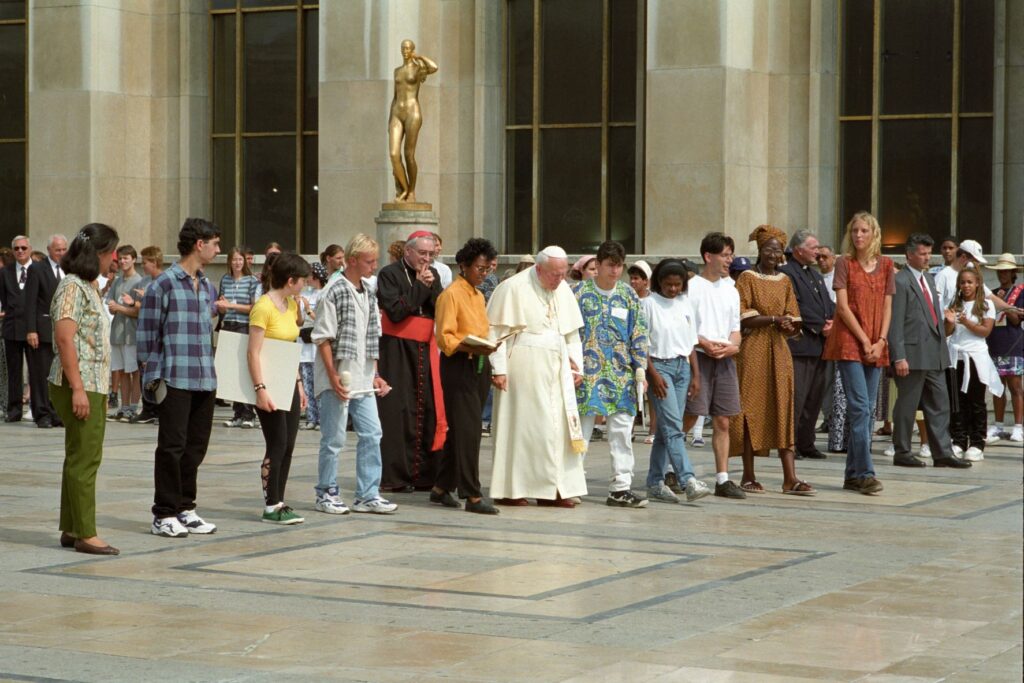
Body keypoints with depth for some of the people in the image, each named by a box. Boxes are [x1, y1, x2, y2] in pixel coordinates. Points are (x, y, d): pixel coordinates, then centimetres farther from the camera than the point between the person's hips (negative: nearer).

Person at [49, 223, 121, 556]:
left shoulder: (87, 286, 17)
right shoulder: (72, 286, -13)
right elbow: (65, 339, -20)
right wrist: (77, 388, -23)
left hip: (93, 385, 10)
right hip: (80, 386, -10)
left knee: (81, 458, 12)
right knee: (84, 459, -8)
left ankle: (72, 529, 17)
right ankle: (85, 534, -5)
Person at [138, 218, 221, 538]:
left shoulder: (208, 287, 15)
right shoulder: (164, 284, -7)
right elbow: (147, 334, -7)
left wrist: (210, 369, 16)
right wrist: (154, 377, -10)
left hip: (205, 380, 7)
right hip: (175, 379, -7)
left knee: (196, 446, 10)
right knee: (172, 446, -3)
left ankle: (185, 509, 20)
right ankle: (164, 515, 4)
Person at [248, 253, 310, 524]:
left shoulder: (292, 305, 11)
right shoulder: (263, 307, -15)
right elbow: (253, 353, -18)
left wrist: (299, 383, 15)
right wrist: (260, 389, -24)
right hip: (269, 384, -8)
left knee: (288, 446, 7)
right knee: (277, 445, -7)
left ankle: (279, 503, 13)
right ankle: (271, 507, 0)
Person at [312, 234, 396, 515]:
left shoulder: (369, 293, 13)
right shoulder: (333, 292, -10)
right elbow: (323, 338, -12)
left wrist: (374, 375, 14)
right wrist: (334, 377, -16)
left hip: (363, 381, 7)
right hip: (338, 380, -7)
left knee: (371, 434, 4)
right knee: (334, 438, 0)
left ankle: (367, 495, 10)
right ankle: (327, 494, 12)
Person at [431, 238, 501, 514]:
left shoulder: (478, 296, 19)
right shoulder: (451, 294, -8)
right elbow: (444, 337, -14)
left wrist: (490, 345, 7)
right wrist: (470, 347, -27)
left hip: (479, 366, 9)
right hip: (458, 367, -9)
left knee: (460, 430, 11)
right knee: (468, 430, -10)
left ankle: (442, 487, 19)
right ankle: (472, 495, -11)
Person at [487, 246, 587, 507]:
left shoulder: (563, 290, 11)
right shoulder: (513, 288, -7)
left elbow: (572, 332, 18)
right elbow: (497, 331, -9)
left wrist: (576, 365, 11)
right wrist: (499, 369, -12)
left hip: (557, 368, 6)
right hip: (523, 368, -6)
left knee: (558, 427, 2)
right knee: (519, 425, -3)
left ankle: (554, 489, 6)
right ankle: (509, 489, 3)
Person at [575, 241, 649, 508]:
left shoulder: (629, 295, 9)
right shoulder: (581, 293, -1)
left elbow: (639, 334, 11)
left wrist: (640, 369, 4)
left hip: (621, 374, 3)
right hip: (588, 372, -3)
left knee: (622, 431, 2)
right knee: (580, 429, 0)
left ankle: (620, 488, 6)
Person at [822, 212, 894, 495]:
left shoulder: (886, 265, 11)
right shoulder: (845, 263, -1)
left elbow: (887, 306, 9)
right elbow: (843, 306, -6)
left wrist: (881, 341, -4)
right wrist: (864, 341, -11)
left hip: (875, 346, 5)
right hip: (849, 341, -5)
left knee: (867, 409, 5)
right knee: (860, 407, -12)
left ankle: (853, 474, 11)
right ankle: (865, 472, -14)